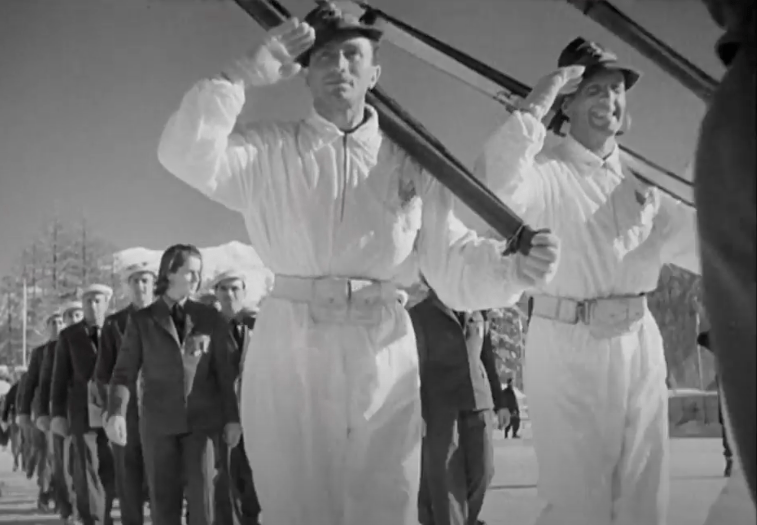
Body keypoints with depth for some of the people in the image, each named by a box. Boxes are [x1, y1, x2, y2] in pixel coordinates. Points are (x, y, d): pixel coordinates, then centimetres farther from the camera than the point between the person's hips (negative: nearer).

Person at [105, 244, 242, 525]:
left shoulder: (209, 318, 6)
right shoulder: (141, 320, 4)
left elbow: (226, 372, 7)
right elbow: (124, 371, -1)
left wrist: (232, 417, 4)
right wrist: (116, 413, -17)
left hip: (202, 420, 0)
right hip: (159, 422, 0)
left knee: (201, 495, -6)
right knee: (163, 499, 4)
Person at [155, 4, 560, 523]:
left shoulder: (409, 164, 9)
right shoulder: (271, 151, 6)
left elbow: (454, 265, 4)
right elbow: (187, 156, -11)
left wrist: (515, 266, -16)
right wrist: (249, 76, -12)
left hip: (383, 358, 1)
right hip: (290, 350, -1)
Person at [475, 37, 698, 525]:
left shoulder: (642, 179, 12)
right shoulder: (545, 172, -5)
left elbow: (700, 242, 10)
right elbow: (494, 185, -27)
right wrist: (534, 106, -20)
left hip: (640, 347, 6)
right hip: (568, 347, -5)